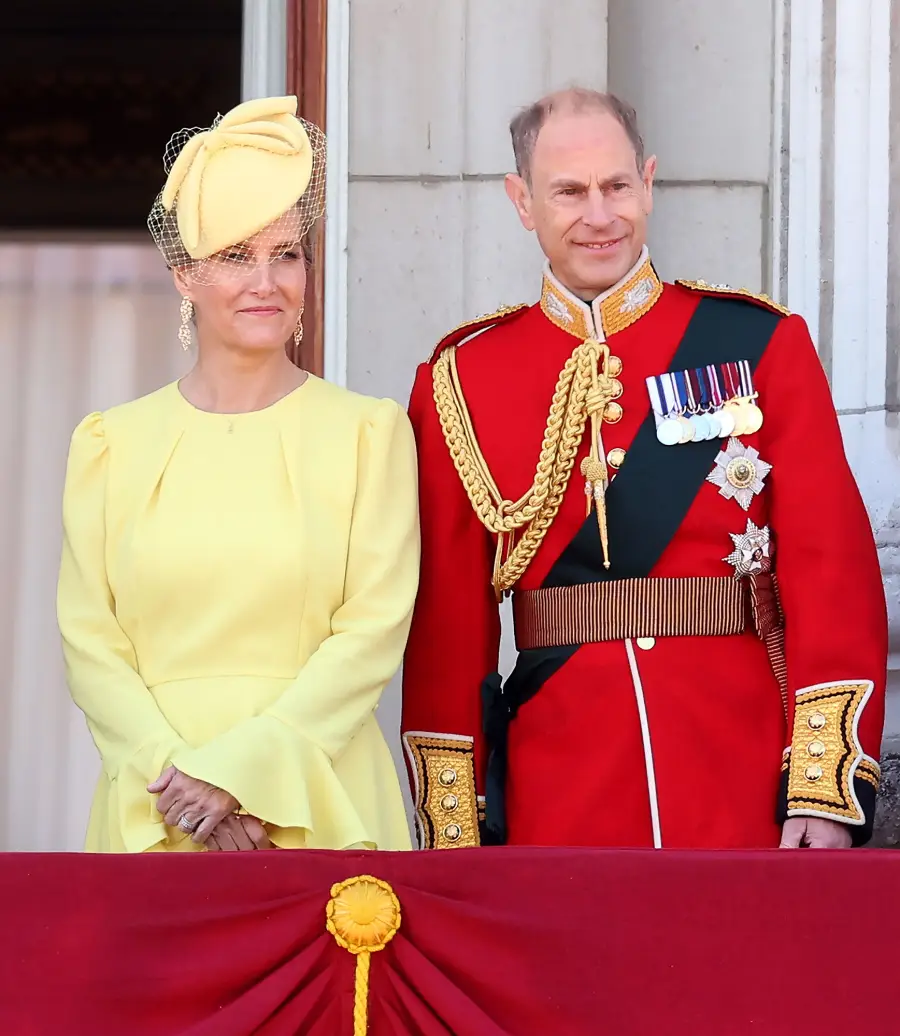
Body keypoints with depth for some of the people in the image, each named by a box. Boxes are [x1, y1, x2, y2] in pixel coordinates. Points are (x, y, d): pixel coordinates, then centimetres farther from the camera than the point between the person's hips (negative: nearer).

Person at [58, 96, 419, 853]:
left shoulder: (369, 433, 4)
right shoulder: (113, 444, 9)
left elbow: (375, 631, -4)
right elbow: (90, 643, 3)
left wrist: (237, 770, -12)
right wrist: (171, 774, -13)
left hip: (318, 810, -1)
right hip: (153, 817, 1)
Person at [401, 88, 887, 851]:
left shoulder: (762, 345, 2)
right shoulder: (463, 381, 5)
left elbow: (832, 567, -3)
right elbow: (448, 621, 4)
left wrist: (827, 787, -11)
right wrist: (455, 830, 0)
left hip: (744, 783, -1)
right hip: (560, 808, 1)